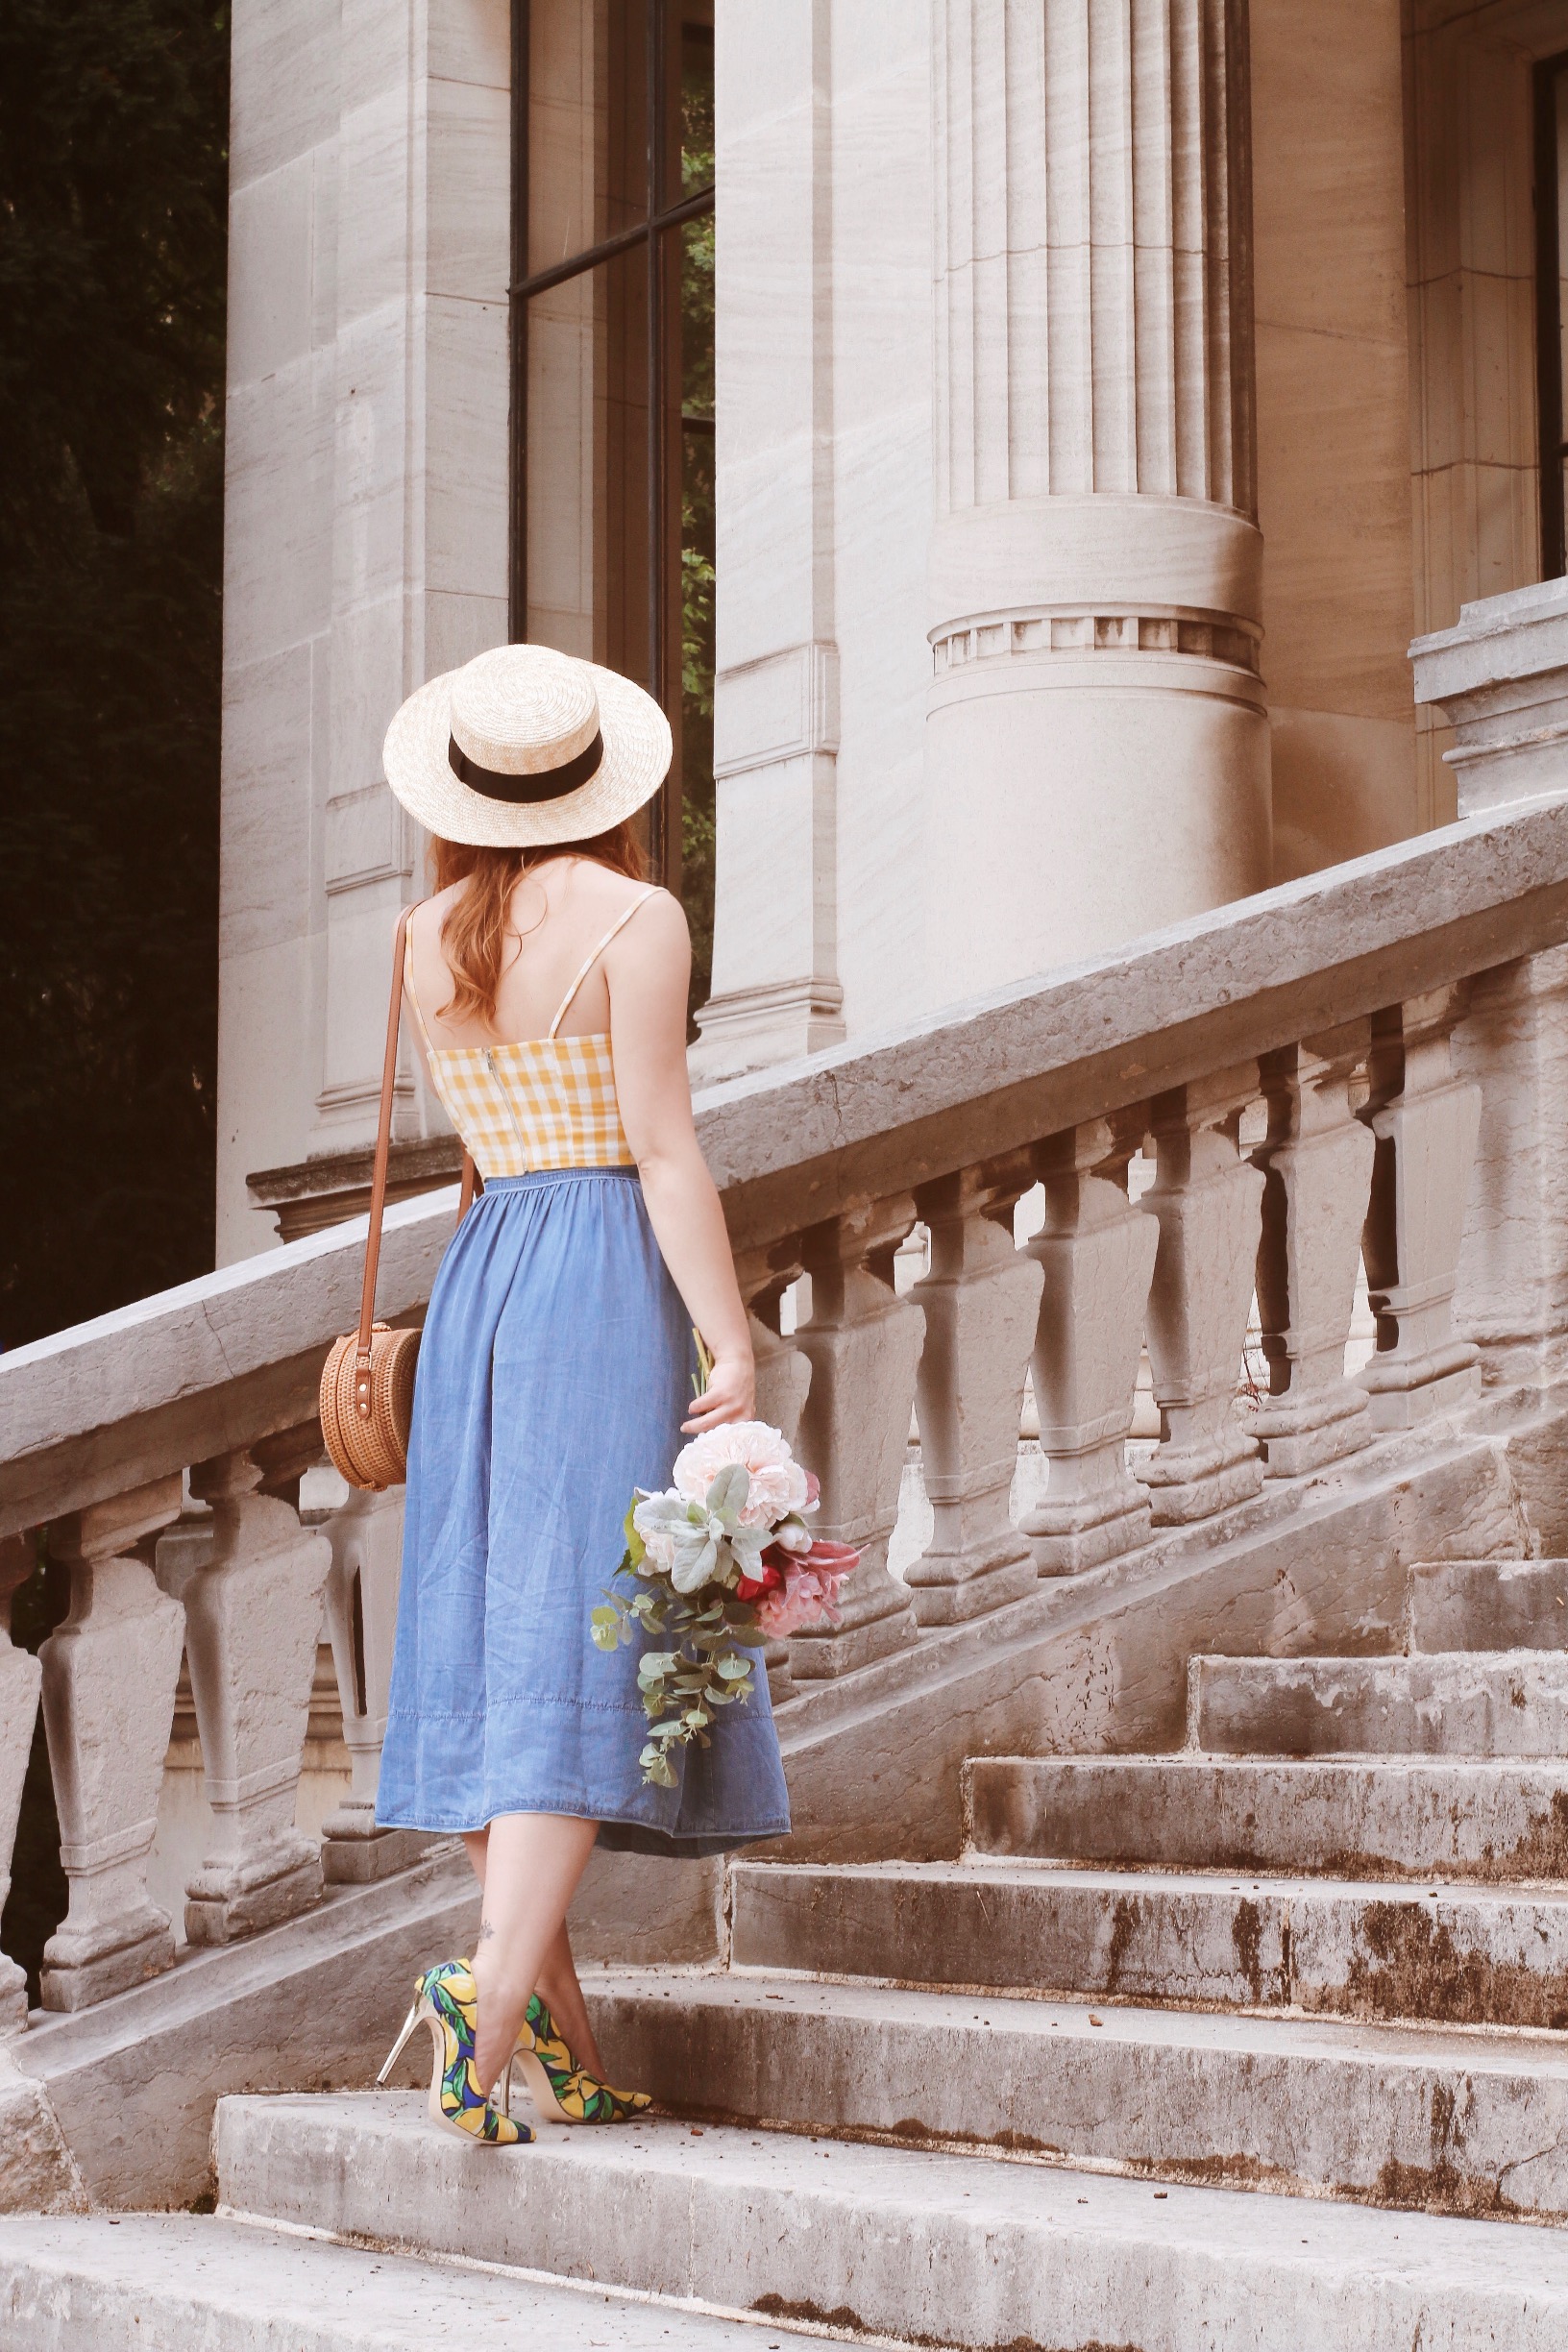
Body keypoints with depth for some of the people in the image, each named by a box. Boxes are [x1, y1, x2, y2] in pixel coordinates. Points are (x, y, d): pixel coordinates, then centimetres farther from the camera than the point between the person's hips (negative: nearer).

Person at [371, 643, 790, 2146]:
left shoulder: (429, 936, 9)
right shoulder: (632, 916, -8)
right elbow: (663, 1150, -13)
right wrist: (732, 1341, -12)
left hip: (478, 1274, 6)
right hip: (607, 1281, -6)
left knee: (493, 1642, 6)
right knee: (582, 1636, -8)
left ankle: (561, 2051, 9)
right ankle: (495, 1985, -23)